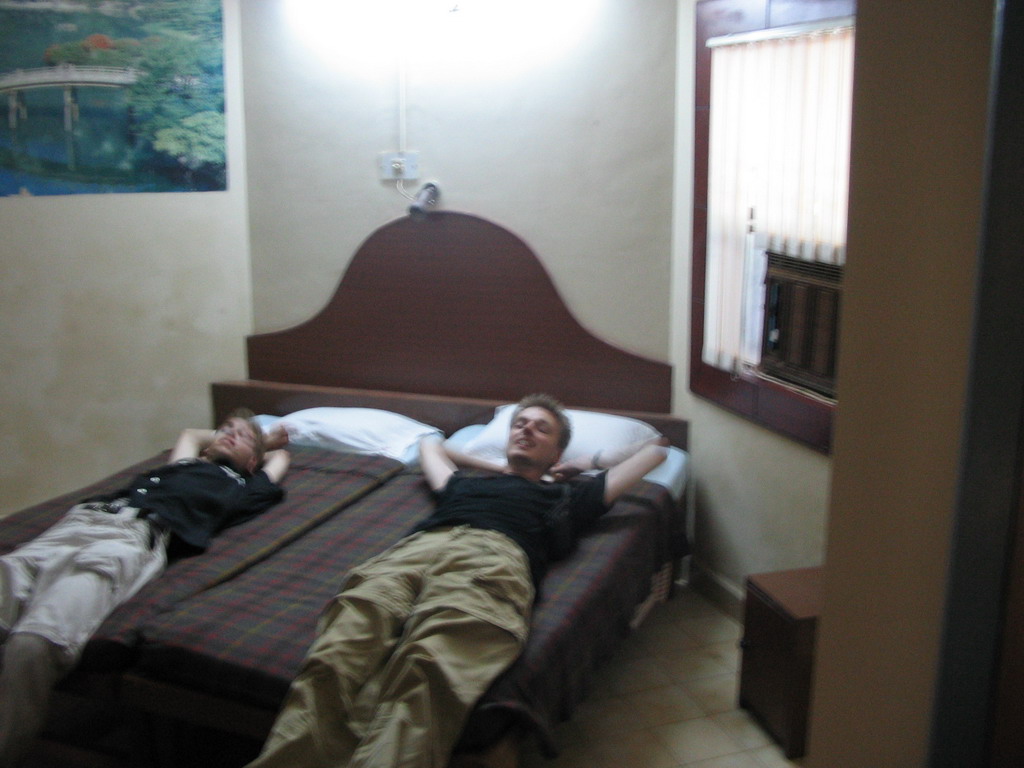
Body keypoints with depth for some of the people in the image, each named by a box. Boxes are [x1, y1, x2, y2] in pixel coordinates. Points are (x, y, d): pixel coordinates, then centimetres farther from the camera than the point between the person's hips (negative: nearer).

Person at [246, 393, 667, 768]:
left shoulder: (564, 495, 39)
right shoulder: (465, 482, 45)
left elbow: (653, 452, 50)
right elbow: (430, 443, 70)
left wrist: (588, 462, 56)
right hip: (415, 547, 3)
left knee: (429, 666, -38)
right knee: (337, 655, -31)